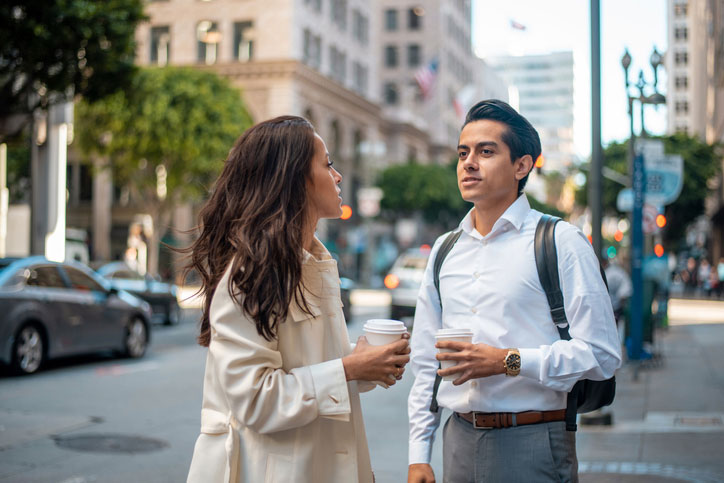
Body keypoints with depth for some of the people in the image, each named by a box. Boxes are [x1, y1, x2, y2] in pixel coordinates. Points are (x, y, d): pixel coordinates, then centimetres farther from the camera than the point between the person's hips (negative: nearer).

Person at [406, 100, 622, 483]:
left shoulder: (561, 243, -5)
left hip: (533, 445, -4)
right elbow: (425, 361, 13)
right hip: (460, 440, 5)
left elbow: (601, 354, -11)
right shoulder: (444, 251, 11)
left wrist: (509, 361, -17)